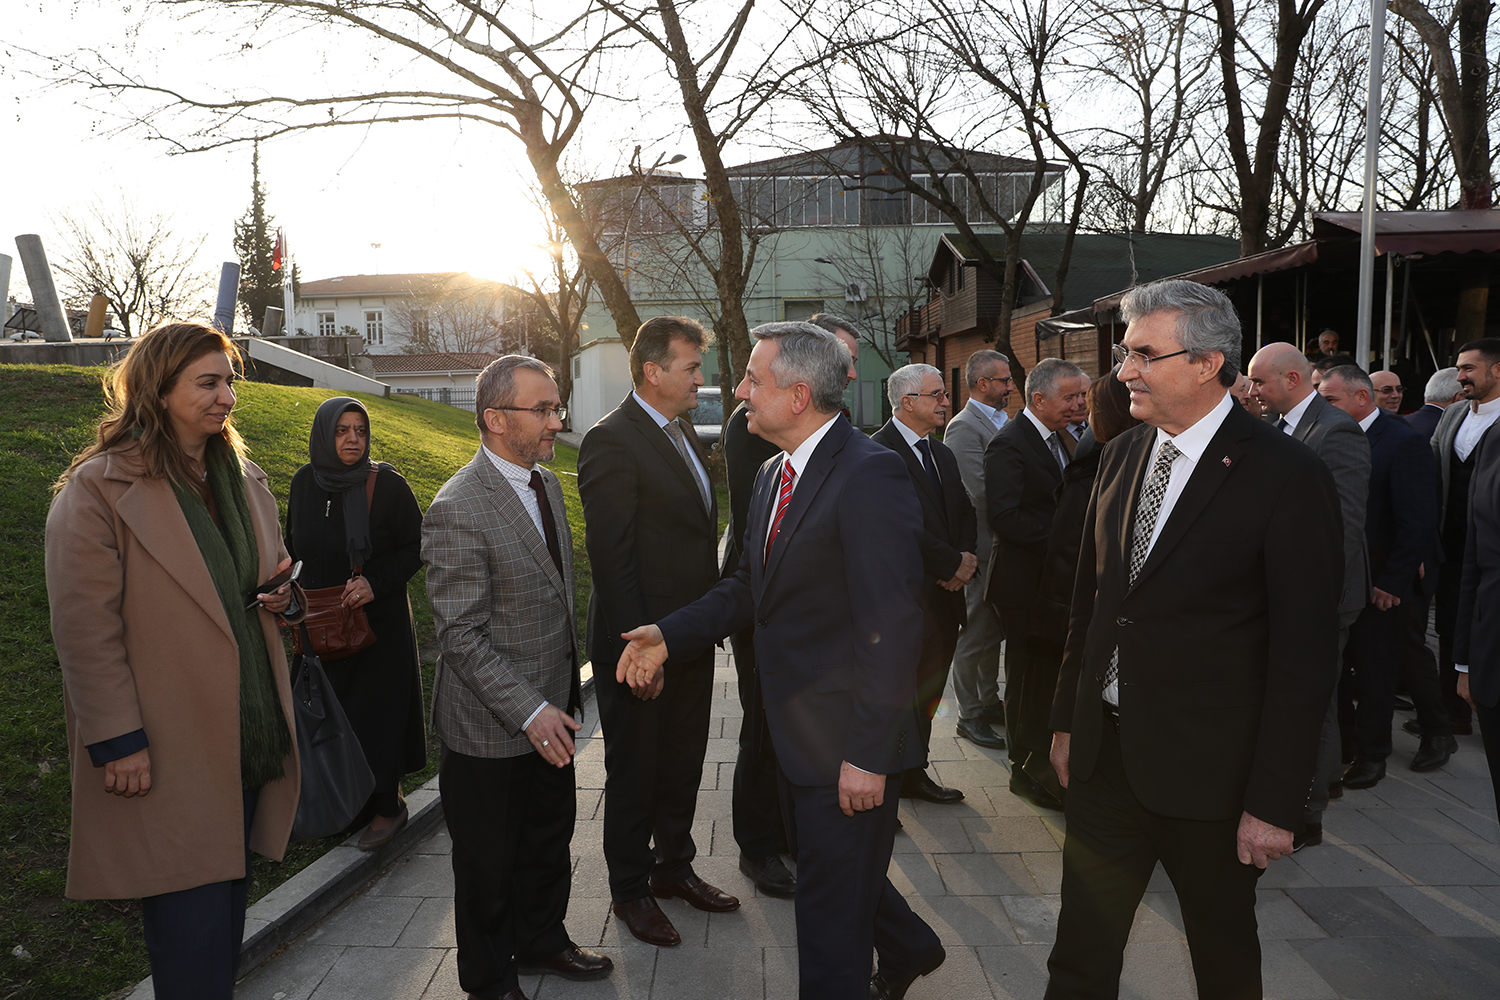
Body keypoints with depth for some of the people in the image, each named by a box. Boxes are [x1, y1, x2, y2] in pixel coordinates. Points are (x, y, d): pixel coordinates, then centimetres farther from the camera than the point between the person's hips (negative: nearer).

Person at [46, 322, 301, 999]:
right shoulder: (98, 489, -10)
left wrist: (279, 593, 0)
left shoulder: (243, 479, 11)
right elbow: (86, 628, -13)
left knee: (227, 902, 17)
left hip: (251, 733, 7)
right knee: (192, 919, -2)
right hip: (166, 752, -7)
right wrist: (117, 741, -15)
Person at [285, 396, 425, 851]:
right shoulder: (304, 483, 2)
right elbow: (294, 549, 13)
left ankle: (387, 805, 17)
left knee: (376, 711, 1)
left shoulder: (388, 485, -12)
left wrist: (376, 581, -23)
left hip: (378, 619, -4)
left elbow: (416, 548, -10)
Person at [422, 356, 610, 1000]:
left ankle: (541, 940, 48)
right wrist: (529, 712, -25)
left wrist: (567, 690, 15)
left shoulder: (546, 481, 3)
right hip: (492, 729, -8)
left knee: (550, 839, 24)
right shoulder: (458, 511, -24)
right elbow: (460, 636, -23)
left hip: (552, 711, 8)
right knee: (490, 862, 14)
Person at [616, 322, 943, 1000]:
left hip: (846, 741, -9)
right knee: (827, 863, 26)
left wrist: (870, 755, -25)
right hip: (795, 730, 9)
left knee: (830, 903, 7)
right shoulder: (773, 475, 9)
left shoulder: (870, 473, -22)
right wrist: (669, 635, 1)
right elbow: (748, 586, 14)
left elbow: (892, 627, -25)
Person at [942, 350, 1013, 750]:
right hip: (982, 548, -9)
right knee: (975, 635, 2)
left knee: (994, 631, 18)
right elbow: (983, 493, -23)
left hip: (1002, 547, 9)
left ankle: (990, 701, 32)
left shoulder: (1002, 422, 14)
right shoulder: (964, 427, -15)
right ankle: (970, 715, 13)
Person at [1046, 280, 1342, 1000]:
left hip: (1209, 771, -5)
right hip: (1105, 752, 5)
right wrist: (1067, 718, 12)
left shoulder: (1288, 477, -14)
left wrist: (1276, 804, -14)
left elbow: (1305, 656, -14)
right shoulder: (1122, 456, 5)